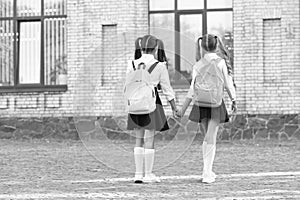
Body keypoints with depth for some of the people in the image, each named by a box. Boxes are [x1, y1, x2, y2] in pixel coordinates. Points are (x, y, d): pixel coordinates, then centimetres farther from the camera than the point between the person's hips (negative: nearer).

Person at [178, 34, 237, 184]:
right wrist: (233, 101, 12)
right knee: (211, 139, -5)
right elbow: (227, 84, -2)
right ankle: (207, 174, -12)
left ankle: (208, 171, 21)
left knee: (208, 137, 18)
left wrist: (184, 108, 1)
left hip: (201, 103, 3)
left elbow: (193, 88, -2)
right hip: (216, 103, -3)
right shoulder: (221, 62, -5)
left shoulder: (198, 65, 1)